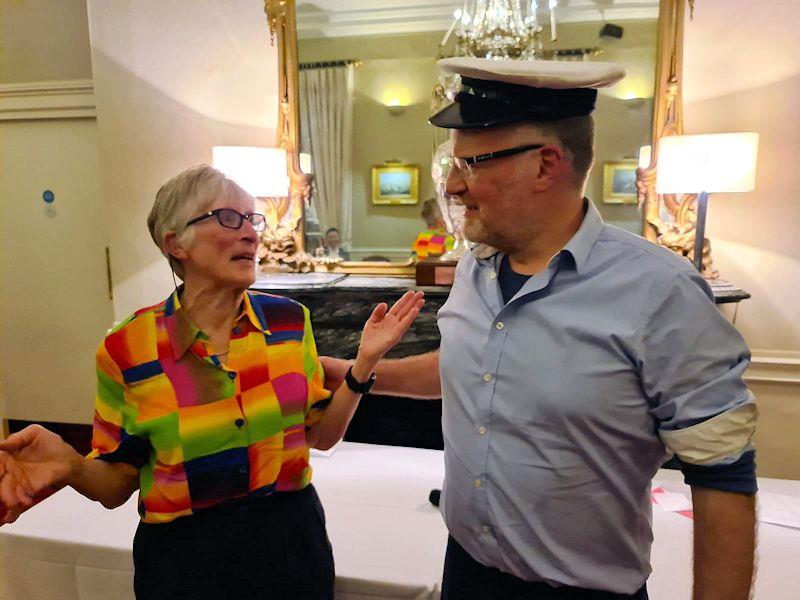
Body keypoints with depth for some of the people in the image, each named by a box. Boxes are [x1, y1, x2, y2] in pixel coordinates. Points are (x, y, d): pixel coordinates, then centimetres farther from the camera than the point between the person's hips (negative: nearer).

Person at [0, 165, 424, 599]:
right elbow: (118, 485, -3)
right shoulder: (126, 350, -13)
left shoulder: (289, 319, -6)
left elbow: (320, 434, 1)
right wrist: (72, 466, -24)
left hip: (292, 542, 2)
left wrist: (363, 363, -11)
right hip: (185, 560, -2)